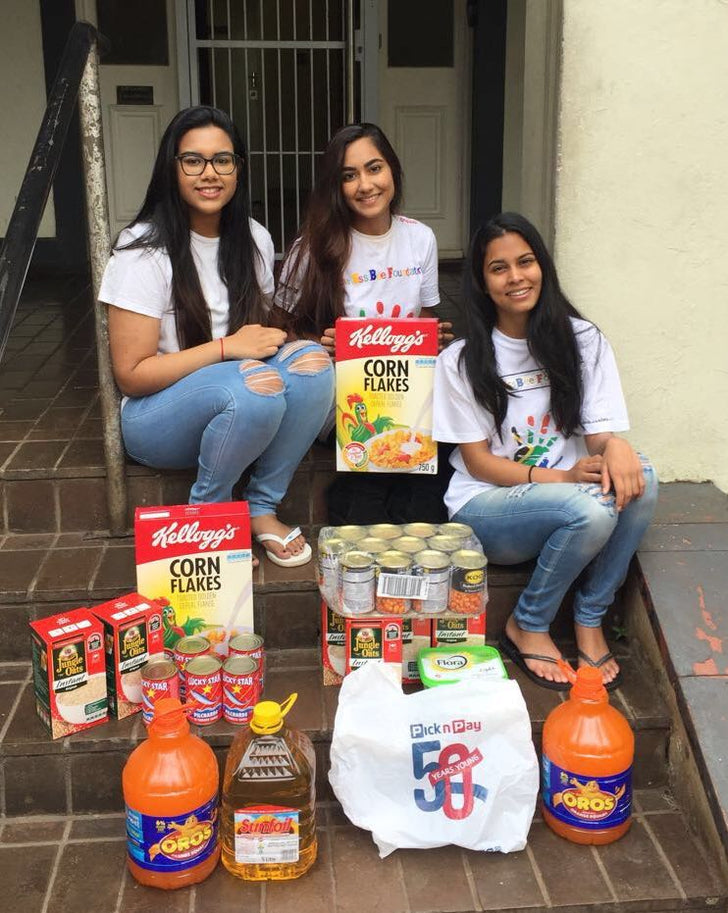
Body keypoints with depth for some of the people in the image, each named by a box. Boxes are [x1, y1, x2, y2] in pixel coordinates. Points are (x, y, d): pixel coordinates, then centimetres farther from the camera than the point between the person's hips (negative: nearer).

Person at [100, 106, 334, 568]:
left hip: (242, 409, 5)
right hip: (156, 415, -5)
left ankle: (262, 508, -10)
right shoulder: (145, 249, -14)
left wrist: (273, 338, -7)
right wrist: (227, 347, -21)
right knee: (255, 386, -35)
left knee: (311, 362, -23)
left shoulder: (254, 240, 3)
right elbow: (131, 374, -15)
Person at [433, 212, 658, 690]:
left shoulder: (583, 340, 3)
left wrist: (615, 446, -29)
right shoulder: (462, 360, -4)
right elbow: (477, 461, -6)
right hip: (486, 508, -3)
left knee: (640, 480, -28)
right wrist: (560, 478, -21)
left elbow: (600, 434, -2)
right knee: (592, 508, -33)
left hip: (570, 493, 3)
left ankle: (589, 622, -11)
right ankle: (526, 627, -8)